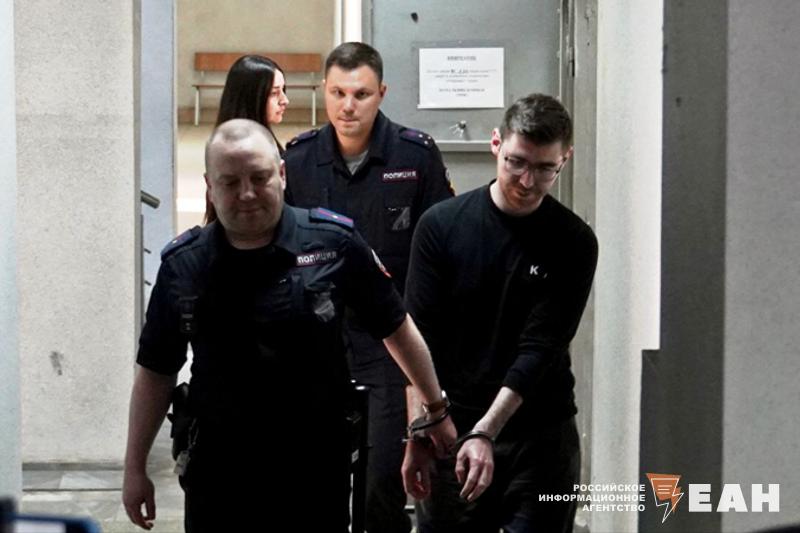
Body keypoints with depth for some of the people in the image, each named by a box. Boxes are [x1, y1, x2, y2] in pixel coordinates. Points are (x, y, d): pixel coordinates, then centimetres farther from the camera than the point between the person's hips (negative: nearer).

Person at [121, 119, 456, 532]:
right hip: (219, 468, 1)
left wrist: (437, 410, 12)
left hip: (319, 466, -1)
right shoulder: (182, 265, -1)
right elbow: (156, 372, 8)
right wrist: (135, 468, 9)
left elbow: (396, 328, 5)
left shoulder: (334, 243, -6)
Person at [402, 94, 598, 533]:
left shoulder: (574, 244, -4)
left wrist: (484, 433, -22)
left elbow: (540, 349, -12)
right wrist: (417, 438, -8)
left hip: (541, 437, -1)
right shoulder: (441, 225, -1)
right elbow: (420, 339, -2)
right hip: (451, 433, 1)